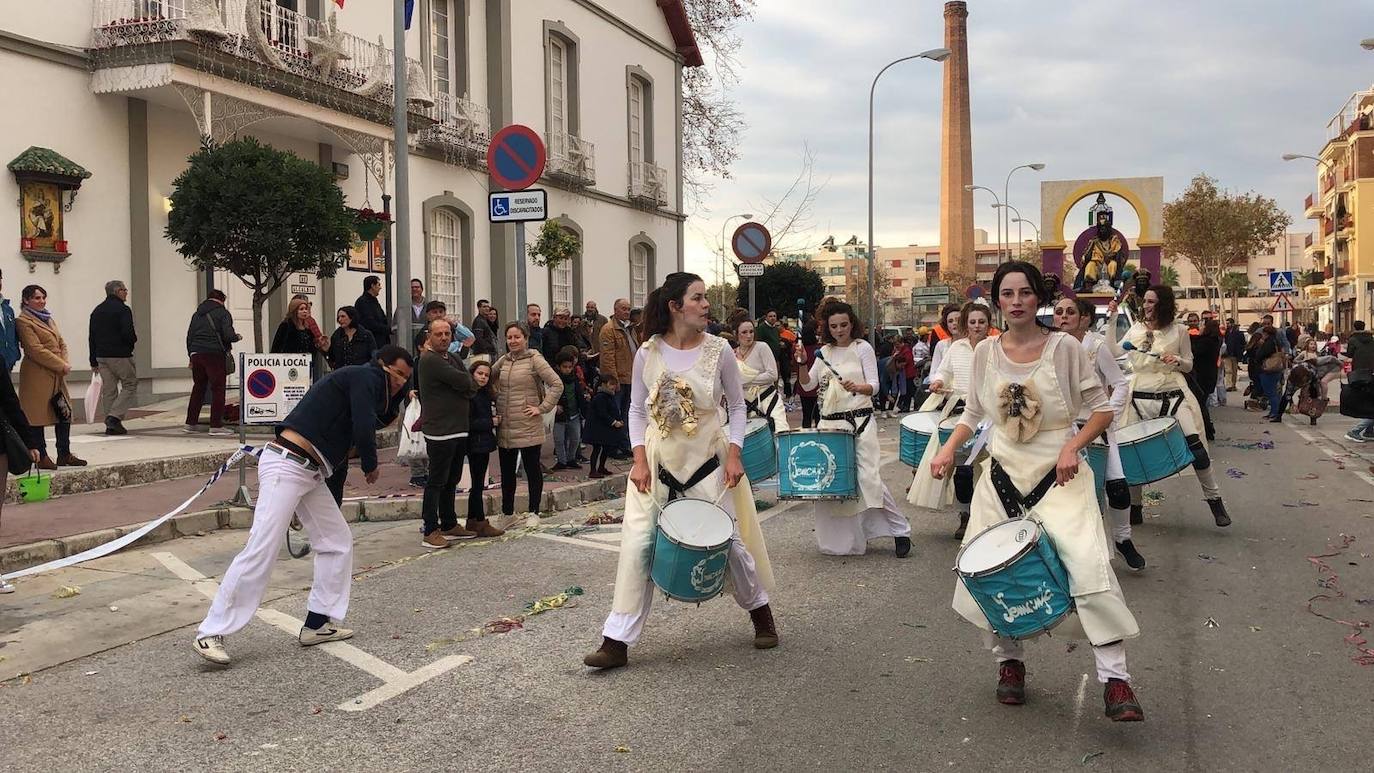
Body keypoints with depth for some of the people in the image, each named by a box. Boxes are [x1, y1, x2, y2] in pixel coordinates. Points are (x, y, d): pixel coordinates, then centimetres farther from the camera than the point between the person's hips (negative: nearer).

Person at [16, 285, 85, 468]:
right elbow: (35, 350, -15)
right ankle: (42, 457, 5)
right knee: (37, 417, -1)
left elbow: (61, 343, 16)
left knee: (65, 413, 7)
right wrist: (61, 365, -14)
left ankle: (64, 454, 16)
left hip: (57, 375, 8)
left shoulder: (49, 318, 19)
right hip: (37, 376, -8)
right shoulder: (24, 321, -7)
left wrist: (66, 363, -2)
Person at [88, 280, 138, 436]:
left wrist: (93, 361, 17)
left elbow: (92, 338, 15)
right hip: (120, 356, -7)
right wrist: (134, 340, 5)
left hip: (101, 356, 7)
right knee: (130, 385, 2)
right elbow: (128, 334, -19)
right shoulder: (122, 309, -9)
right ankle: (115, 416, -12)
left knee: (108, 390, 8)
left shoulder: (97, 311, 15)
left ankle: (111, 425, 8)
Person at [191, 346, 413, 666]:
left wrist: (398, 388, 15)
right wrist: (371, 466, 1)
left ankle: (317, 624, 17)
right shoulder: (364, 376, -8)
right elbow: (364, 431, -17)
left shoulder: (365, 385, 21)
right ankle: (210, 634, -7)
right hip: (286, 466, -11)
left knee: (337, 542, 11)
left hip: (309, 472, 11)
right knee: (261, 551, -12)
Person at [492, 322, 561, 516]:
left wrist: (542, 408, -13)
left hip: (527, 426, -6)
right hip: (505, 427, 6)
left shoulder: (535, 359, -7)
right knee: (507, 470, 13)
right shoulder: (503, 361, 9)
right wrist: (496, 402, 9)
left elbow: (557, 384, -12)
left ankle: (533, 512, 13)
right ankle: (507, 512, 24)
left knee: (532, 468, 3)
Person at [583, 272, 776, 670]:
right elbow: (638, 410, 4)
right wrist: (640, 459, -6)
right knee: (637, 544, -5)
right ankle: (617, 641, 2)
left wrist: (734, 453, -7)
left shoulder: (718, 350, -5)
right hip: (657, 462, 0)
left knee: (728, 539, 7)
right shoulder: (648, 353, -4)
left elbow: (737, 405, 3)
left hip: (707, 460, 0)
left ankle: (760, 611, 33)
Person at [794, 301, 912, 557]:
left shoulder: (862, 348, -1)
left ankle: (900, 530, 2)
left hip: (859, 421, -5)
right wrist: (803, 364, -9)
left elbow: (874, 385, -6)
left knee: (868, 477, -12)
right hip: (829, 422, 5)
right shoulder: (825, 351, 12)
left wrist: (857, 387, -26)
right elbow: (808, 384, 9)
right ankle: (840, 538, 18)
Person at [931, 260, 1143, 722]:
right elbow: (973, 414, 14)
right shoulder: (986, 352, 3)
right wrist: (948, 450, -2)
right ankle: (1009, 660, 24)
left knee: (1087, 564, -20)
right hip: (1003, 475, 4)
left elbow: (1101, 410, -2)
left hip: (1059, 475, -3)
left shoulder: (1063, 346, -6)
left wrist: (1073, 445, -18)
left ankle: (1114, 678, -13)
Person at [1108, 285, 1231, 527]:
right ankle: (1134, 507, 19)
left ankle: (1215, 500, 6)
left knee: (1196, 448, -11)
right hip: (1140, 397, 2)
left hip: (1172, 395, -2)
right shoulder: (1136, 329, 8)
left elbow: (1189, 366, 11)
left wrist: (1177, 361, -11)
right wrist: (1112, 321, -5)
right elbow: (1114, 353, -3)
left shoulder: (1178, 330, 3)